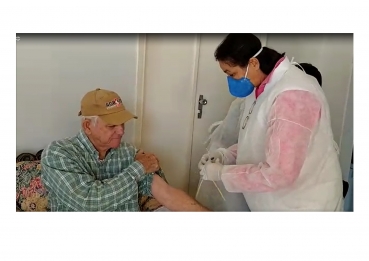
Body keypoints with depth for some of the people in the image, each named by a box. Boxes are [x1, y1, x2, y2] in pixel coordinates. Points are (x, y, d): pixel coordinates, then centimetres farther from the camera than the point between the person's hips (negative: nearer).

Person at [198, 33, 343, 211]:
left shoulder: (292, 95, -27)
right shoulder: (263, 88, 2)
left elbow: (279, 174, -29)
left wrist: (223, 172, -20)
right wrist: (226, 154, -2)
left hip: (300, 205, -8)